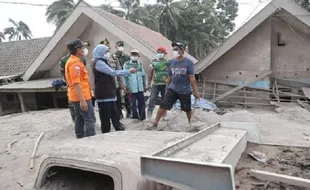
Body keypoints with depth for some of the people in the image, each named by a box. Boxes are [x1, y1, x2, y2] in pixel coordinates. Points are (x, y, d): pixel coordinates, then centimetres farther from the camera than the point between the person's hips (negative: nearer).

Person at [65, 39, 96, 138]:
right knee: (90, 120, -7)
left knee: (80, 120, 14)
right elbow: (76, 83, -24)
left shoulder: (73, 61, 15)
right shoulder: (75, 63, -17)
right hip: (82, 97, -10)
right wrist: (82, 100, -26)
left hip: (78, 97, 10)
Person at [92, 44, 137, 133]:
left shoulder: (103, 62, 19)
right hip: (104, 96, -10)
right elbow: (113, 72, -20)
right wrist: (129, 71, -15)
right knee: (106, 118, -4)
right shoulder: (99, 62, -13)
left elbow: (111, 74, 19)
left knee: (115, 116, 12)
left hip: (109, 95, 10)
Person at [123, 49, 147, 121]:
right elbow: (125, 76, -4)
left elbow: (143, 75, 14)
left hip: (140, 88, 3)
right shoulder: (127, 64, -2)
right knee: (133, 103, 5)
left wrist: (144, 85, 12)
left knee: (142, 102, 5)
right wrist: (127, 87, -9)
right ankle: (135, 116, 17)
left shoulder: (140, 64, 11)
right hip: (132, 88, -3)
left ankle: (142, 116, 17)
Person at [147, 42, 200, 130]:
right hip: (172, 89, 3)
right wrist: (167, 89, 15)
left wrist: (195, 91, -12)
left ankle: (191, 124, 34)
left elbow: (192, 78, -11)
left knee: (187, 109, 12)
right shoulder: (172, 62, 5)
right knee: (163, 105, -5)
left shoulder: (189, 62, -9)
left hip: (185, 91, -3)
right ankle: (155, 123, 4)